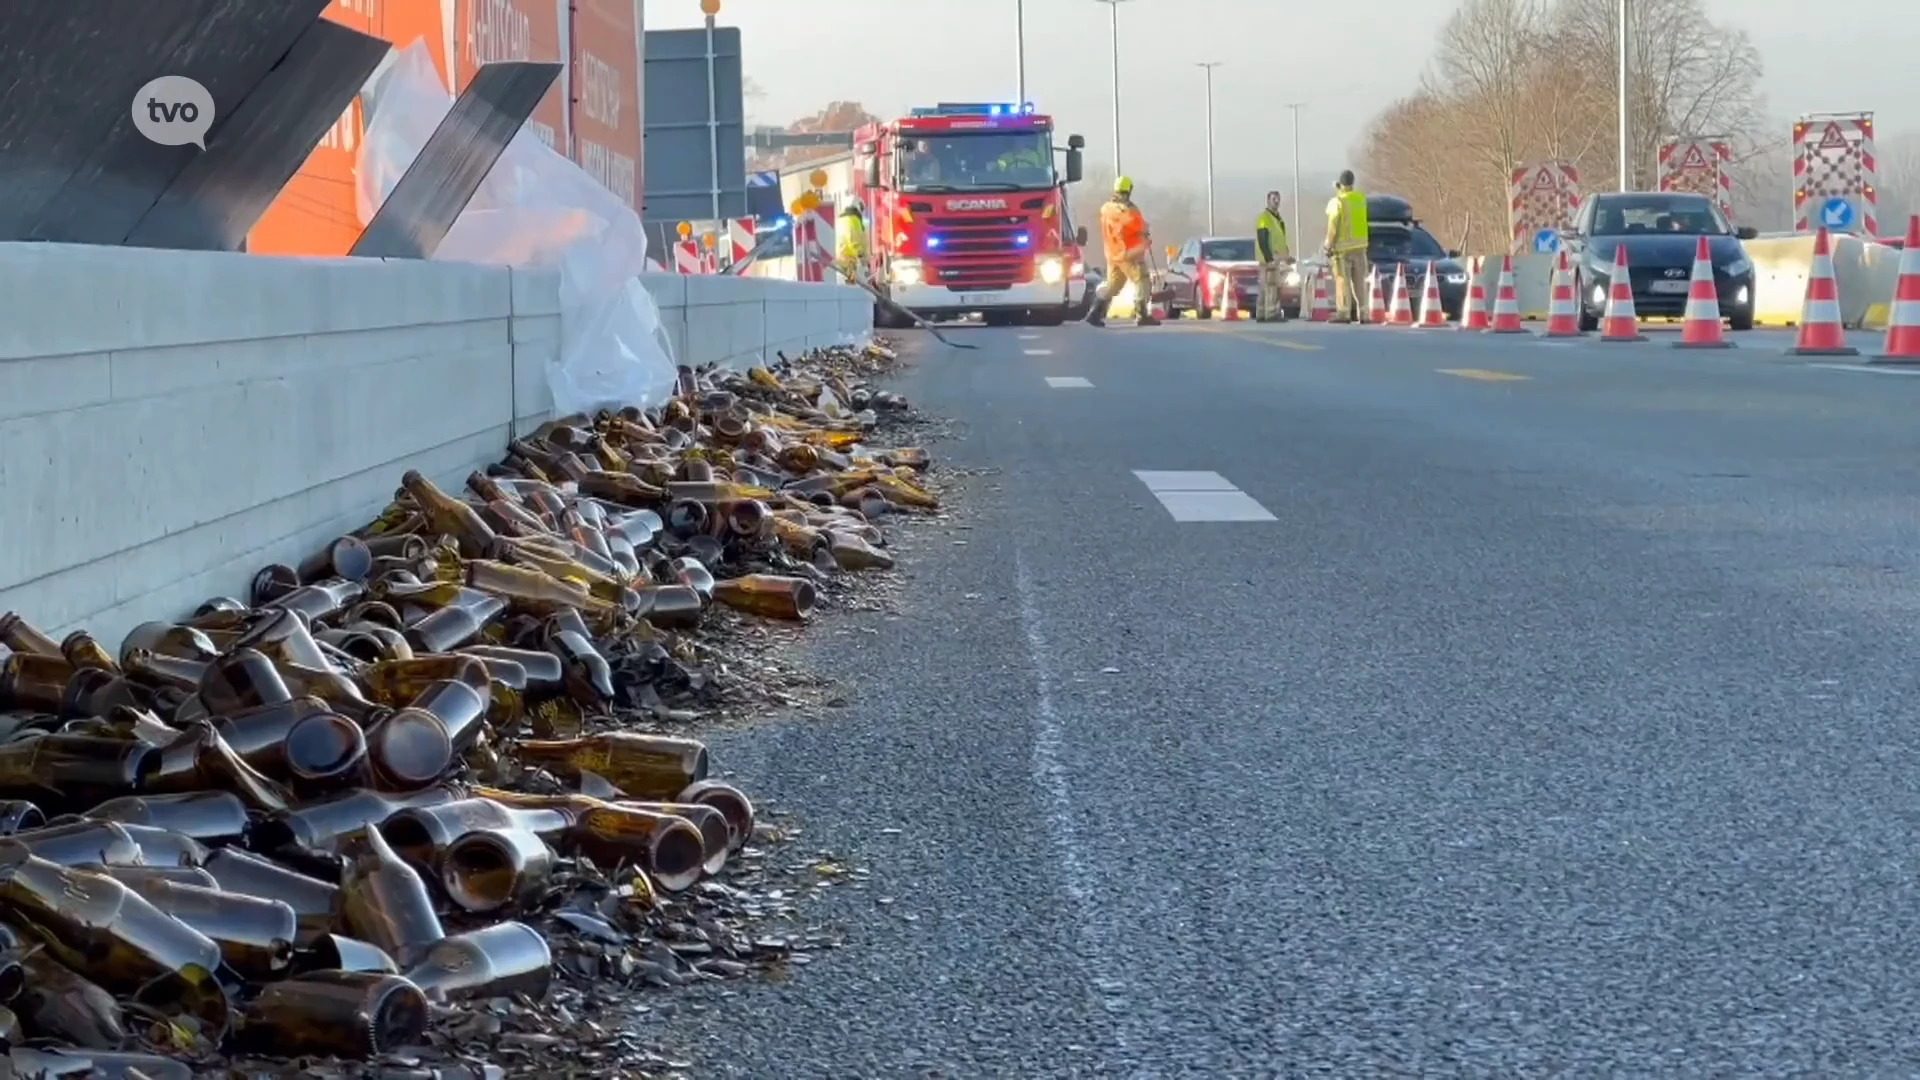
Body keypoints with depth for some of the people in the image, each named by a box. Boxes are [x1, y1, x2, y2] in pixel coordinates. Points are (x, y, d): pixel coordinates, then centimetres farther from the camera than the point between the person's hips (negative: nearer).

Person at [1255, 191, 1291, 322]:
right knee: (1272, 286, -15)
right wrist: (1269, 259, -23)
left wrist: (1287, 254, 19)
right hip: (1268, 258, -10)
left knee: (1265, 288, 9)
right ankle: (1272, 314, -20)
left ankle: (1261, 315, 11)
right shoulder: (1264, 218, -11)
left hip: (1275, 258, 10)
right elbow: (1262, 241, -18)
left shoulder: (1277, 218, 20)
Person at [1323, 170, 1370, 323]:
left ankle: (1343, 313, -9)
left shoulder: (1337, 202, -13)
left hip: (1343, 247, -5)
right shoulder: (1361, 198, 3)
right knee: (1359, 281, 8)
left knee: (1343, 281, -4)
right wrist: (1341, 191, 21)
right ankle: (1362, 313, 7)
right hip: (1360, 246, 5)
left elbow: (1333, 228, -13)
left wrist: (1329, 248, -8)